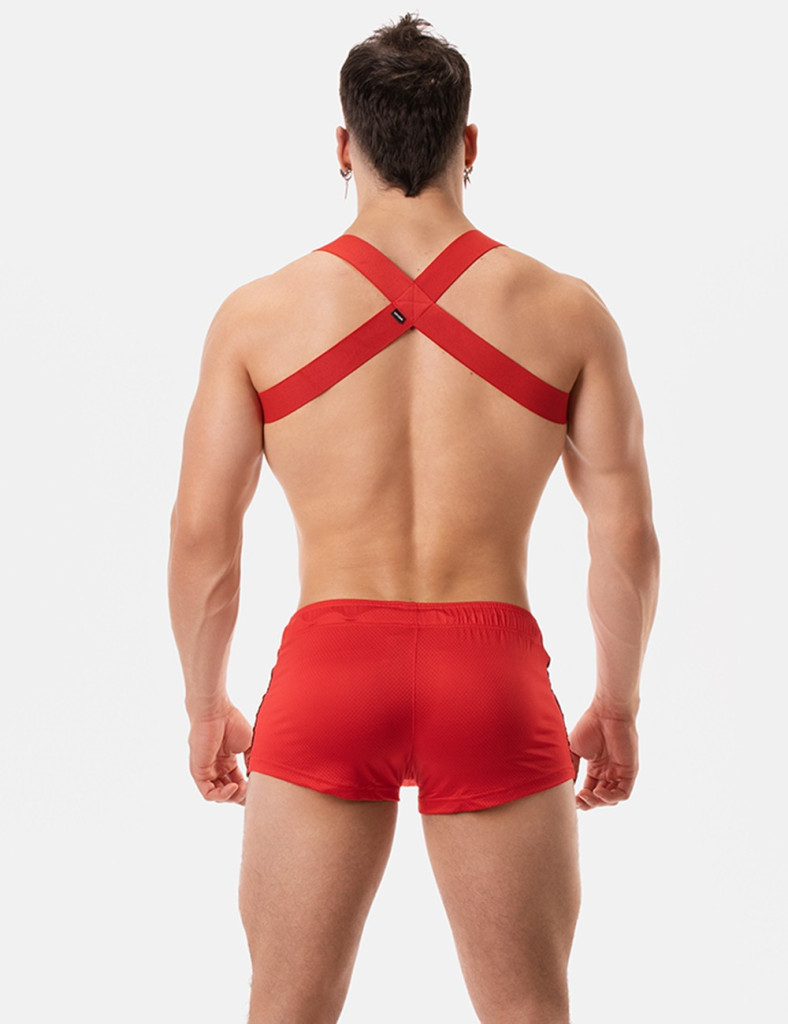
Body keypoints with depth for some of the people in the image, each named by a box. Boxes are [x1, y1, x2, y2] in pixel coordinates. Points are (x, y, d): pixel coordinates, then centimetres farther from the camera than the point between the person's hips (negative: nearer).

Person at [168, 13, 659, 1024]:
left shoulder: (258, 313, 2)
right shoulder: (567, 311, 3)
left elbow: (201, 537, 3)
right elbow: (626, 536, 4)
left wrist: (206, 705, 17)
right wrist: (617, 702, 17)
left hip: (325, 673, 0)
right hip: (495, 675, 0)